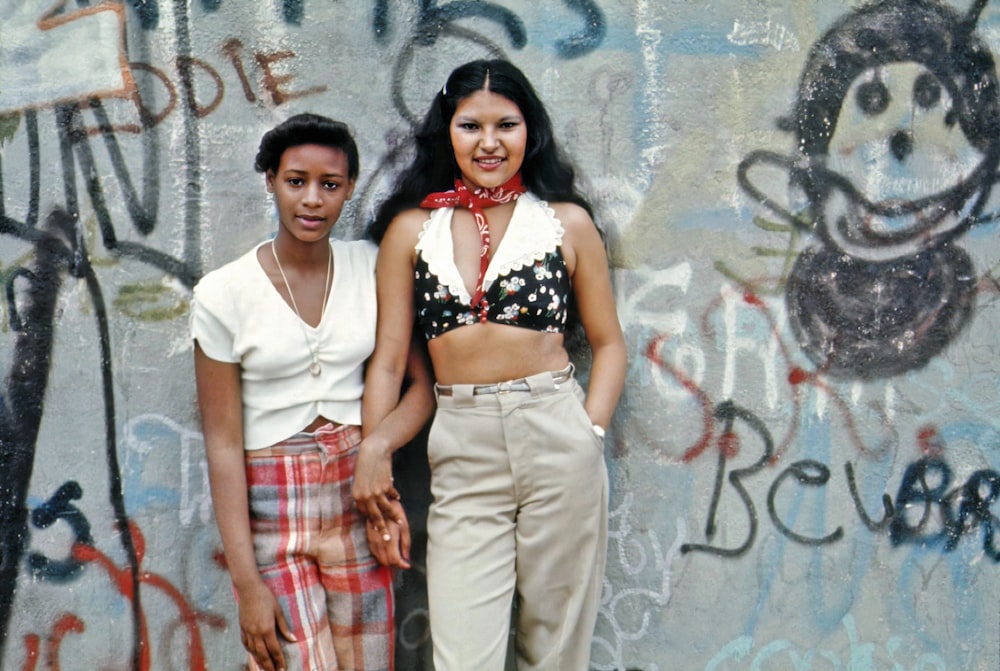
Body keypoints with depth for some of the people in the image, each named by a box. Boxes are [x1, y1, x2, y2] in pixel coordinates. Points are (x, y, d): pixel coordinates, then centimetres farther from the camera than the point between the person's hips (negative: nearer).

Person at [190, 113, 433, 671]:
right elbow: (223, 441, -7)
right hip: (267, 510, -3)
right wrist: (247, 582, -10)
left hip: (355, 497, 3)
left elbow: (425, 383, 3)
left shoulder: (372, 266, 3)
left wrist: (376, 448, -18)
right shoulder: (224, 293, -6)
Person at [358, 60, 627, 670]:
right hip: (461, 453, 0)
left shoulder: (568, 222, 6)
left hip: (557, 439, 0)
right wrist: (374, 459, -1)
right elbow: (388, 358, 7)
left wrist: (590, 432, -4)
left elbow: (608, 343, 10)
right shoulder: (412, 228, 7)